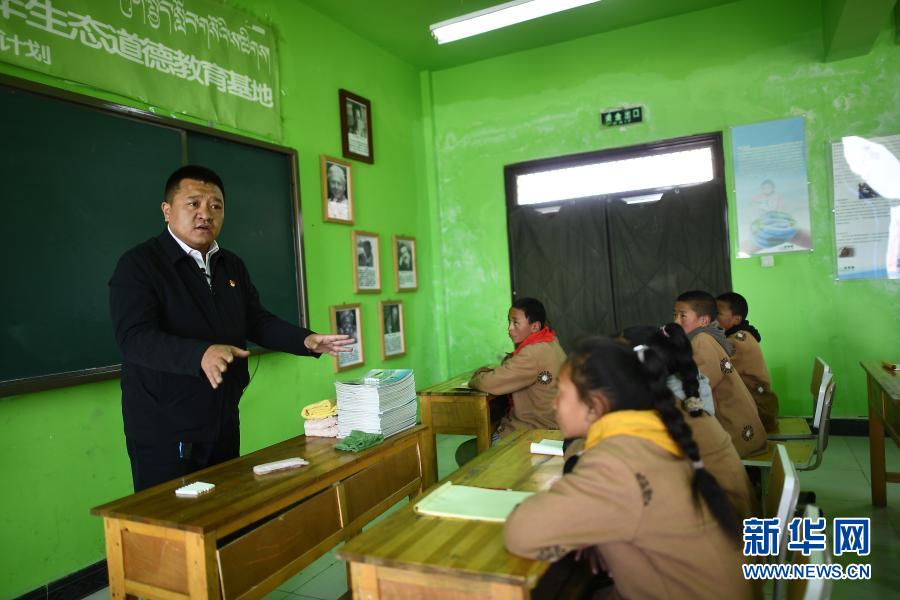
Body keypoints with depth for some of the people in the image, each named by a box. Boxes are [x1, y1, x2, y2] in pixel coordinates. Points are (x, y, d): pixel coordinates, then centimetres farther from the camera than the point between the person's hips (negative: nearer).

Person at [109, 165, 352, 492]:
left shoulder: (232, 266, 12)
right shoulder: (138, 264, -10)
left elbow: (257, 321, 14)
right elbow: (134, 337, -21)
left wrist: (305, 340, -3)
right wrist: (201, 354, -38)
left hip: (225, 425, 7)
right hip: (164, 432, -6)